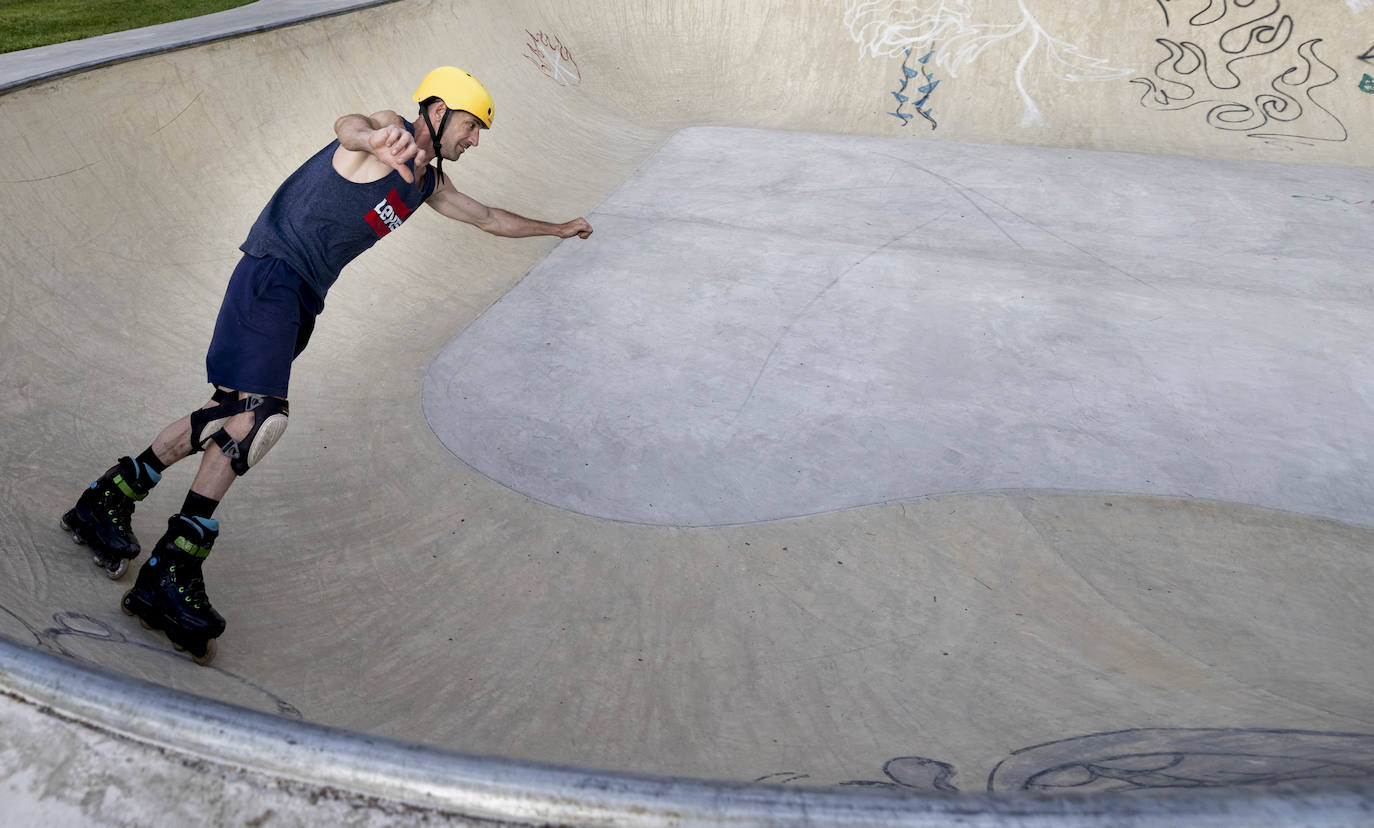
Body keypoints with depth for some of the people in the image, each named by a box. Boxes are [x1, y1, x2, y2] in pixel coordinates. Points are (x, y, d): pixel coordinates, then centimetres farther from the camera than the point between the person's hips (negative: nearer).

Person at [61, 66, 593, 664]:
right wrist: (376, 140, -56)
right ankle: (174, 568, -20)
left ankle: (110, 498, 18)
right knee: (263, 413, -22)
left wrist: (556, 229, 42)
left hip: (302, 298, 9)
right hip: (272, 272, -9)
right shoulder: (393, 131, -6)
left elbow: (487, 217, 34)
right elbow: (348, 124, -31)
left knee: (232, 416, 5)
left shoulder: (427, 182, 20)